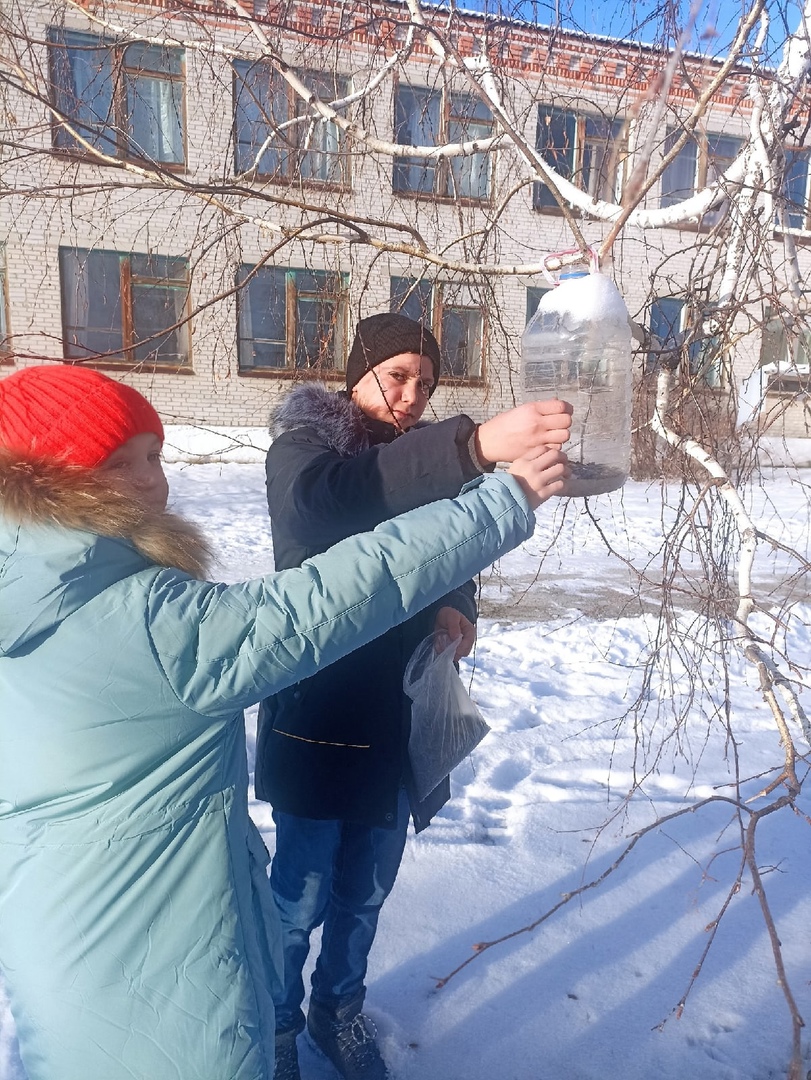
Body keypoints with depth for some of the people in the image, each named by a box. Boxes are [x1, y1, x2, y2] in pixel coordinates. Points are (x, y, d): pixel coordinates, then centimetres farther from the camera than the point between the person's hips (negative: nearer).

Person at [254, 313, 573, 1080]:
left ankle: (340, 1011, 46)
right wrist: (476, 446, -48)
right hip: (315, 720, -5)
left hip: (396, 719, 5)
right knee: (301, 896, 11)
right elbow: (327, 494, -36)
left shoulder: (420, 461, 5)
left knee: (365, 890, 20)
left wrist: (454, 606, -14)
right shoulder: (301, 446, -12)